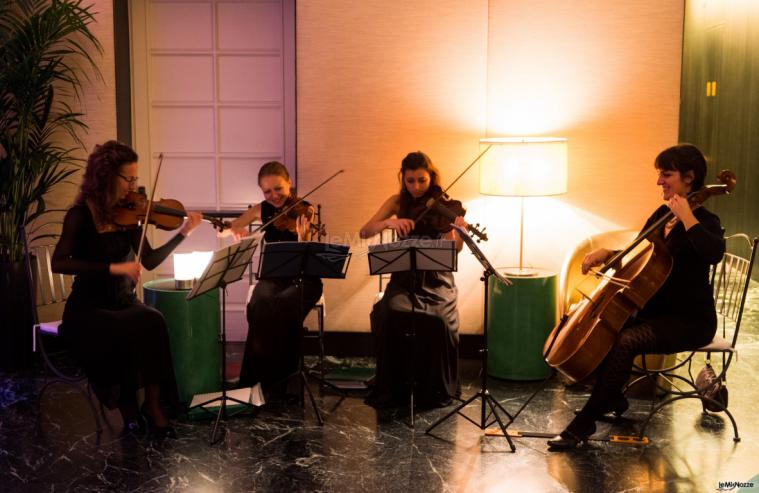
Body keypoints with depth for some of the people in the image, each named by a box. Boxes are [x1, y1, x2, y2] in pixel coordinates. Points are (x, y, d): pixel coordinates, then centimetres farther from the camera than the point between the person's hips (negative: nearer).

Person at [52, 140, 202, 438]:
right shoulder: (81, 214, -11)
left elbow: (150, 261, 3)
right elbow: (59, 263, -24)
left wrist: (184, 233, -7)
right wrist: (113, 267, -31)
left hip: (123, 303, 4)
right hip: (88, 310, -4)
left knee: (153, 323, -28)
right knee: (145, 325, -31)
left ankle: (153, 404, -13)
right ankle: (128, 401, -7)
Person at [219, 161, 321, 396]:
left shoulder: (304, 210, -7)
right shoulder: (262, 210, 4)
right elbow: (221, 231, 9)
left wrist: (302, 238, -38)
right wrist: (234, 229, -15)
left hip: (303, 279, -3)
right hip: (272, 277, 3)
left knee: (283, 308, -34)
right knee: (259, 306, -30)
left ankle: (279, 382, -20)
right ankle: (254, 380, -18)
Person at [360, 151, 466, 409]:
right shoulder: (398, 202, 4)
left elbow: (452, 250, -11)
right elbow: (364, 232, -4)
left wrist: (460, 233, -33)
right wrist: (389, 222, -22)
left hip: (436, 280, -1)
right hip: (404, 278, 1)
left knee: (438, 319, -30)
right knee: (391, 314, -29)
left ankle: (435, 390, -8)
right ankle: (392, 389, -12)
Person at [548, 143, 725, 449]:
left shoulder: (704, 221, -14)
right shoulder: (662, 214, 9)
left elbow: (714, 253, -38)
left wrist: (686, 216, -29)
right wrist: (607, 253, 1)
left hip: (690, 320, -8)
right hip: (655, 311, 9)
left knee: (624, 342, -30)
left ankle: (583, 424, -21)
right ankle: (613, 400, 18)